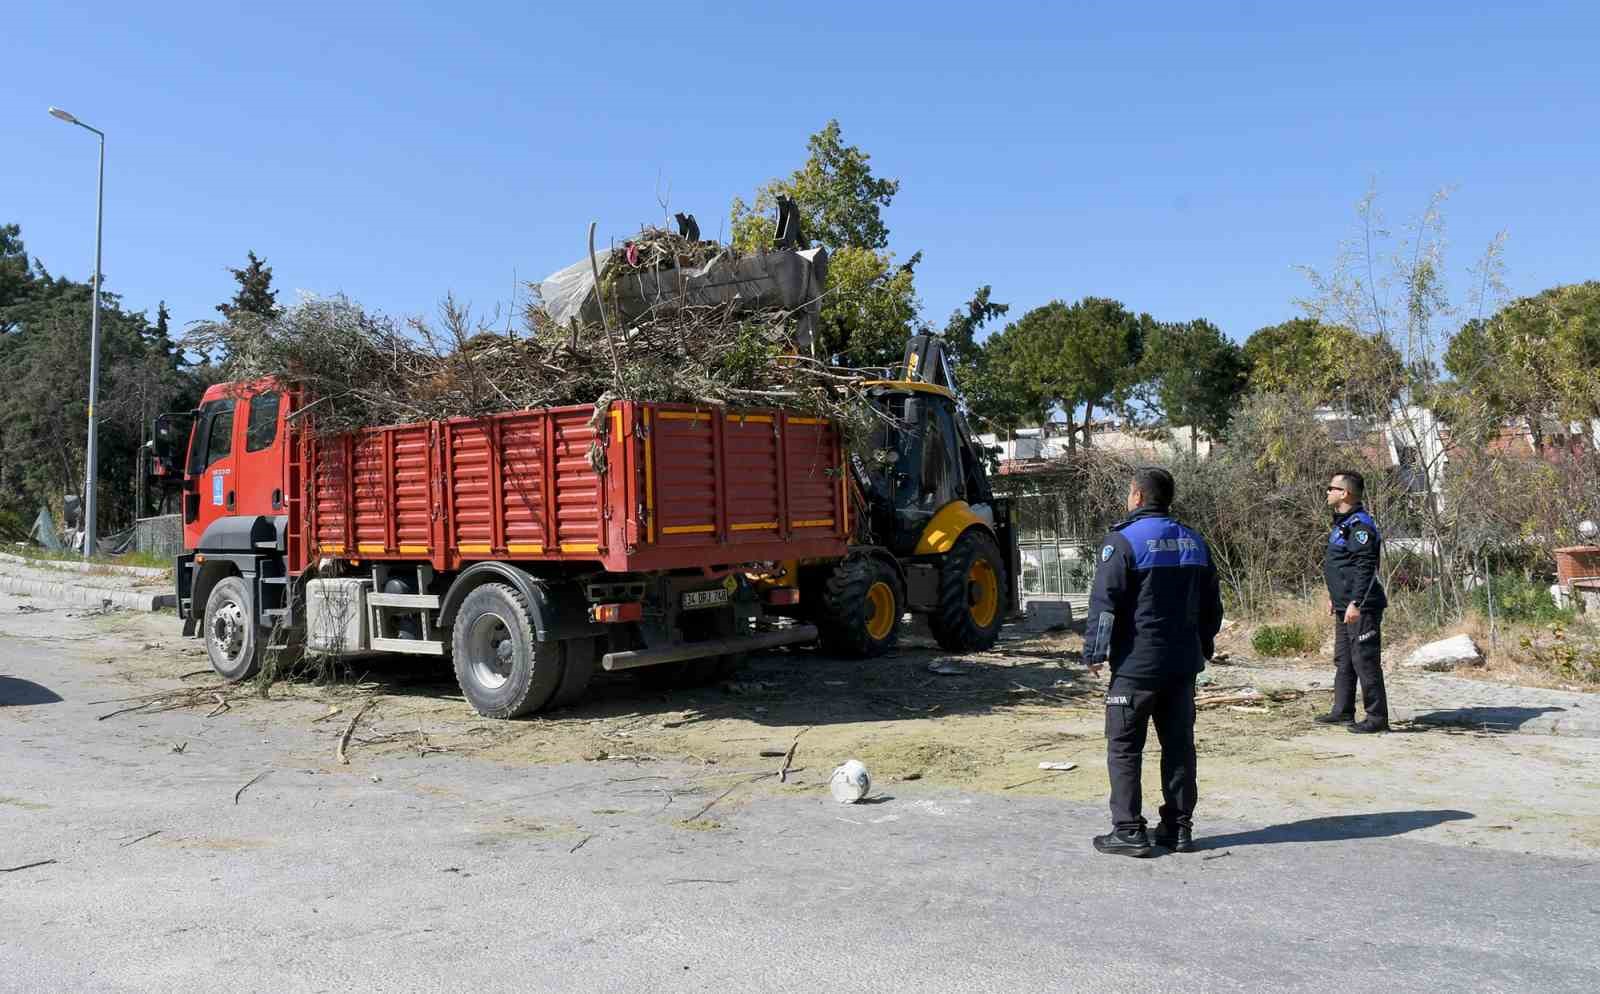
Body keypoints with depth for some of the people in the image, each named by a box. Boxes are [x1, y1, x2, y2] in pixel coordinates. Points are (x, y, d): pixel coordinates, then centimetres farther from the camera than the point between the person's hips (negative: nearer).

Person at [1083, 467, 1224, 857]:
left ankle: (1129, 831, 2)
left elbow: (1104, 603, -14)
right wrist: (1203, 647, 26)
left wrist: (1094, 652, -6)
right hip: (1183, 664, 7)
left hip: (1135, 664, -6)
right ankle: (1179, 828, 18)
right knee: (1179, 744, 12)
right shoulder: (1194, 542, 10)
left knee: (1125, 746, 2)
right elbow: (1211, 604, 17)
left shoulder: (1122, 541, -11)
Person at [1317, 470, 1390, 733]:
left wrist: (1356, 603, -25)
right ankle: (1343, 711, 25)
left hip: (1360, 609, -11)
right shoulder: (1342, 523, 16)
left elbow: (1366, 568, -22)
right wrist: (1334, 597, 25)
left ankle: (1377, 717, 1)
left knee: (1365, 661, -5)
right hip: (1344, 607, 11)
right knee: (1343, 661, 16)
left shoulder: (1360, 524, -16)